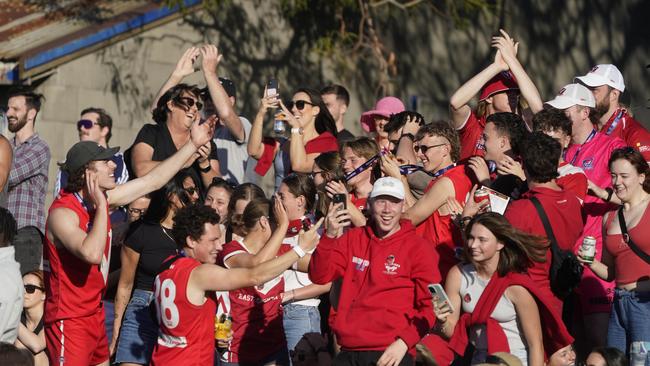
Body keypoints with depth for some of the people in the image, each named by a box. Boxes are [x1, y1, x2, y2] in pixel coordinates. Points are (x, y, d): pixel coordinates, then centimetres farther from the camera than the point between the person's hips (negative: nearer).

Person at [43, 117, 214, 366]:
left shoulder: (103, 199, 5)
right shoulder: (63, 213, -20)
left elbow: (153, 181, 13)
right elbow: (92, 253, -36)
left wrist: (194, 144, 14)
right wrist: (101, 207, -25)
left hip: (94, 315, 9)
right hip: (70, 320, -9)